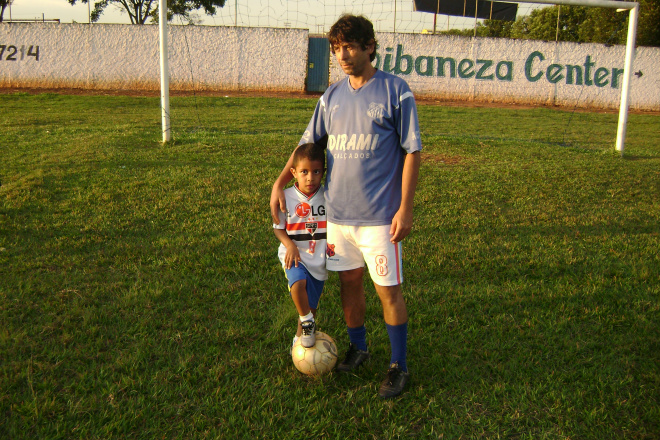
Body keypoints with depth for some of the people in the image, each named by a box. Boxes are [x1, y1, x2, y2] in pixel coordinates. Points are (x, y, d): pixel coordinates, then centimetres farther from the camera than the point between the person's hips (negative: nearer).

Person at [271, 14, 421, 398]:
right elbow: (308, 144, 18)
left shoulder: (395, 91, -7)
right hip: (338, 212, 5)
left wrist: (405, 209, -12)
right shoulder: (332, 96, 8)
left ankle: (399, 366, 17)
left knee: (389, 290, 1)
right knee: (350, 282, 14)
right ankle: (358, 348, 35)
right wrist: (280, 183, 10)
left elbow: (412, 152, -8)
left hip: (380, 215, -5)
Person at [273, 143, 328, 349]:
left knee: (310, 307, 10)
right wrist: (289, 245, -15)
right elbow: (278, 227, 2)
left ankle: (300, 339, 38)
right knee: (298, 284, -33)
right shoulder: (286, 197, -7)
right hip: (295, 255, -2)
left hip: (319, 259, 2)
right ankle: (308, 322, -6)